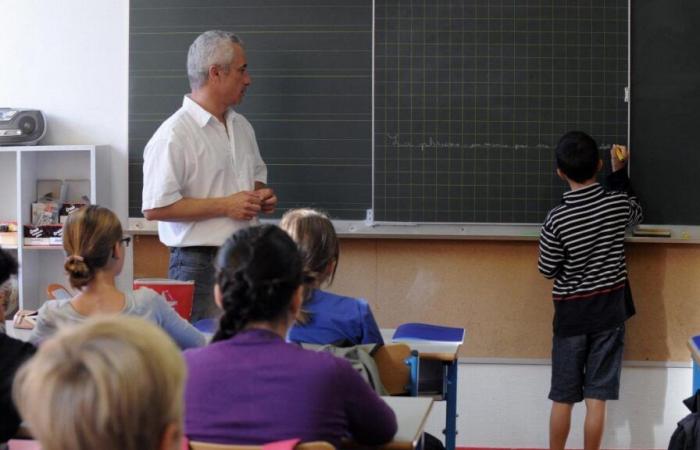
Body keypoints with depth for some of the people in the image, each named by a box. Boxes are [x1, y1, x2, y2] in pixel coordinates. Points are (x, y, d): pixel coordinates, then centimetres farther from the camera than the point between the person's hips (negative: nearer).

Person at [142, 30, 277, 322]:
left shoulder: (241, 127, 15)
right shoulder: (174, 135, -12)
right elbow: (155, 208, -18)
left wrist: (262, 197, 5)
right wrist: (225, 205, -17)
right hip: (199, 263, -7)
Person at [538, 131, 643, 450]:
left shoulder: (557, 219, -17)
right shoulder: (617, 202, -10)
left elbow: (548, 270, -5)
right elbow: (635, 215, 17)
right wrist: (619, 172, 20)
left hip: (571, 313, -2)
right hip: (610, 310, 2)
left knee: (563, 399, 9)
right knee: (596, 400, 5)